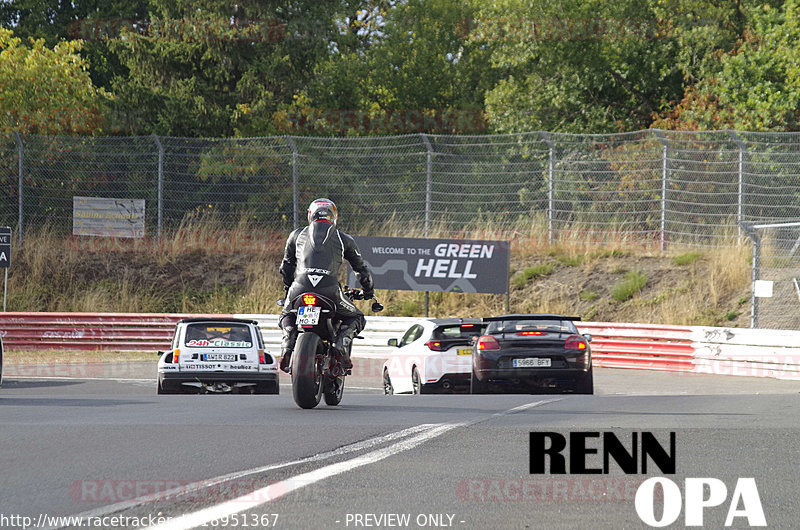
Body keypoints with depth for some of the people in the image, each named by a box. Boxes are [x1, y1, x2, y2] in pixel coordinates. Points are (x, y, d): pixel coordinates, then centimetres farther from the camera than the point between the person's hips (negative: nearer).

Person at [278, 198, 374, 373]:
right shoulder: (343, 239, 19)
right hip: (329, 290, -1)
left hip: (300, 287, 1)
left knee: (287, 316, 31)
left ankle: (287, 347, 1)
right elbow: (361, 269, 25)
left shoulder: (297, 235, 22)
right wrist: (369, 292, 42)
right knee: (356, 319, 21)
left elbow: (286, 267, 31)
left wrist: (288, 287, 50)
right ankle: (341, 344, -9)